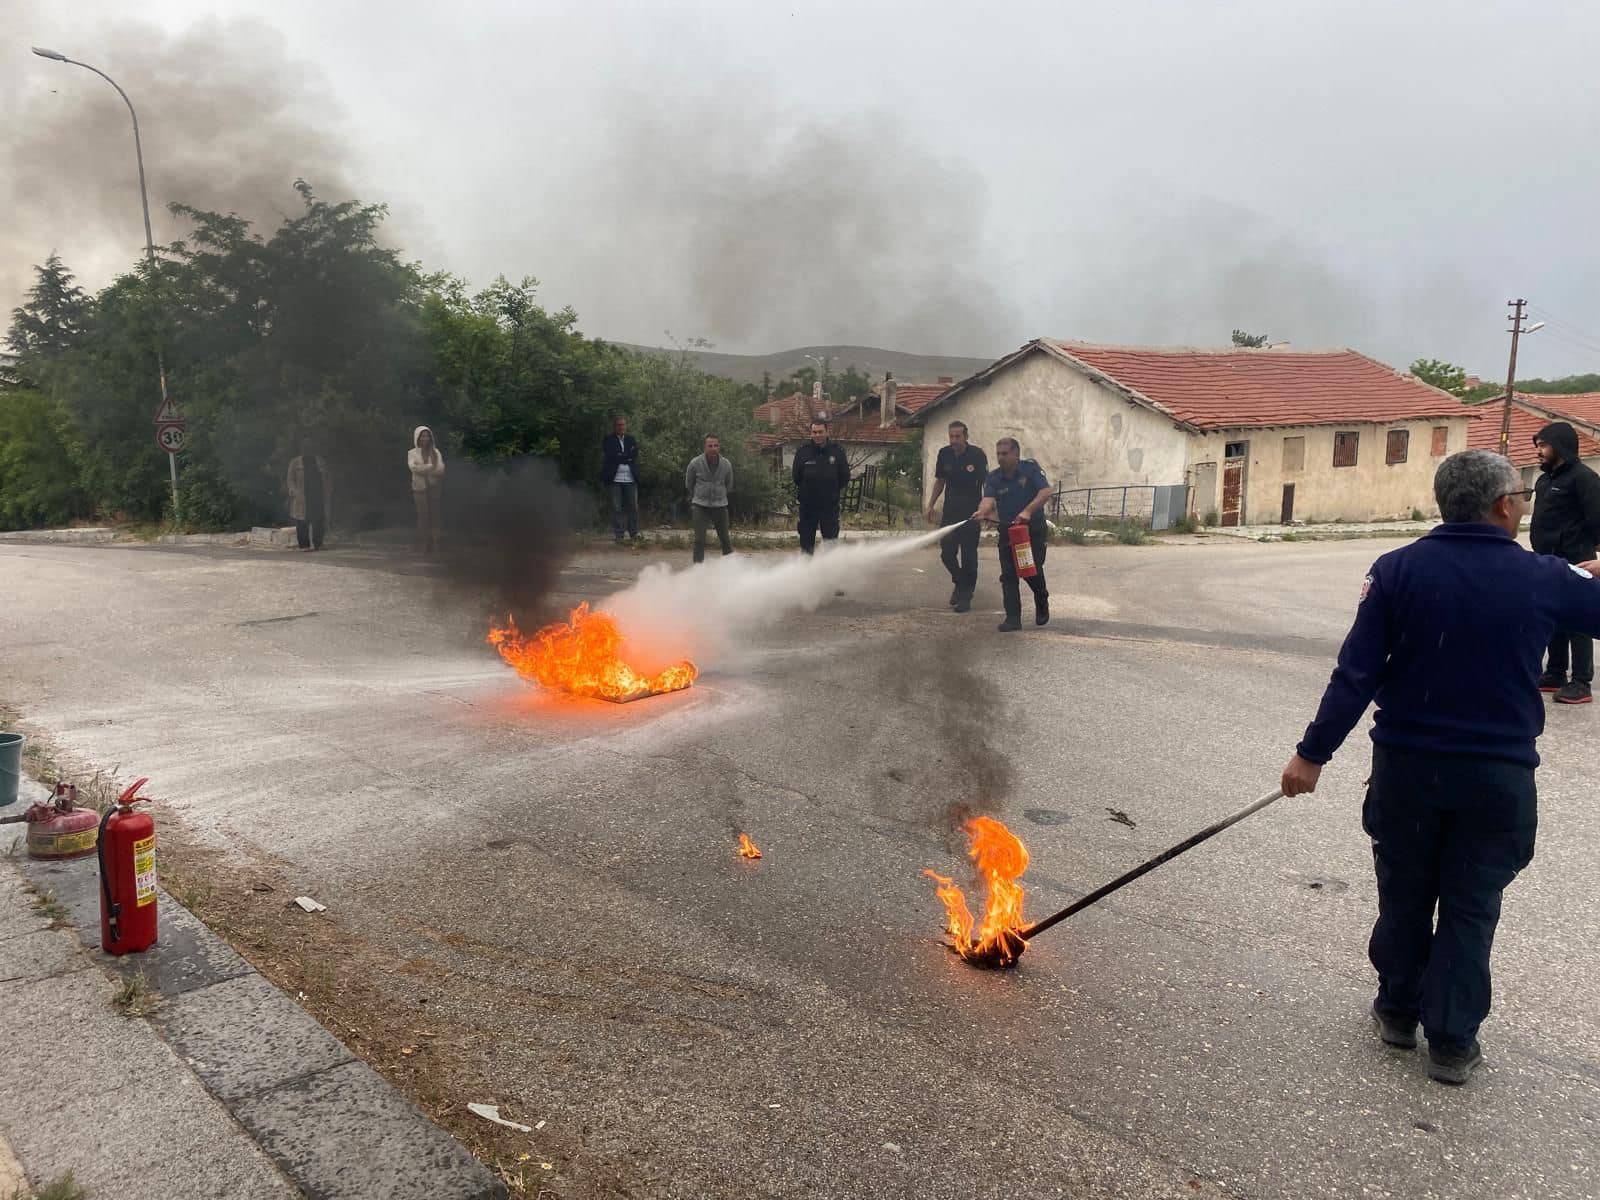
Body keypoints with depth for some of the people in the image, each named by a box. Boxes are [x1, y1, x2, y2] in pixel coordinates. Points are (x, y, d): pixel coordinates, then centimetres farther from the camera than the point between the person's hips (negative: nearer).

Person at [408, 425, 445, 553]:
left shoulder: (435, 452, 7)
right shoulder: (412, 453, 3)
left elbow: (441, 469, -5)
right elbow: (413, 467, -15)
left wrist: (423, 468, -12)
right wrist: (431, 466, -13)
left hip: (434, 487, 1)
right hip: (419, 487, -1)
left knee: (434, 515, -1)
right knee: (423, 516, -3)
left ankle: (434, 544, 2)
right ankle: (423, 545, 1)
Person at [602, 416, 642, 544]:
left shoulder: (631, 439, 14)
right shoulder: (608, 440, 4)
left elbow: (635, 454, 1)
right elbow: (610, 455, -10)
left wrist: (620, 457, -10)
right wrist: (627, 457, -7)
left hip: (630, 478, 3)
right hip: (614, 479, -3)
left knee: (633, 506, 2)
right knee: (616, 508, -1)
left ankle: (634, 532, 11)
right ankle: (617, 534, 4)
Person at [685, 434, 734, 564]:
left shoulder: (727, 465, -6)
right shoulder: (695, 463, -11)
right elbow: (688, 484, 8)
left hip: (720, 505, 2)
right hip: (700, 505, -2)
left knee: (725, 539, 6)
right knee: (699, 539, -9)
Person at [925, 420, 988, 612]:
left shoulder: (977, 455, -11)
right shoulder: (944, 454, 2)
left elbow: (986, 484, -13)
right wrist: (931, 504, 11)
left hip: (971, 513, -4)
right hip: (950, 511, 4)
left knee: (968, 555, -1)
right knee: (946, 552, 3)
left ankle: (966, 595, 10)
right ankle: (960, 583, 29)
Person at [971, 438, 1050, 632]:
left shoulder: (1030, 468, -7)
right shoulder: (993, 478, -2)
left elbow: (1046, 491, -17)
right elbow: (988, 499, -19)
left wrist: (1028, 510, -31)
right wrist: (982, 511, -43)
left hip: (1033, 529, -2)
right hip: (1007, 531, 2)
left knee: (1033, 571, 0)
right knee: (1008, 575, -4)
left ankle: (1042, 604, 30)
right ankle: (1013, 618, -1)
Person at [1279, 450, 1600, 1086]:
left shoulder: (1397, 570, -10)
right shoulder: (1543, 579, -9)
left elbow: (1356, 674, -12)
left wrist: (1313, 752, -6)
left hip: (1407, 767, 1)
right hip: (1498, 775, 0)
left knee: (1403, 896, 17)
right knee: (1470, 909, 11)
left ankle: (1398, 1010, 33)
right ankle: (1452, 1042, 19)